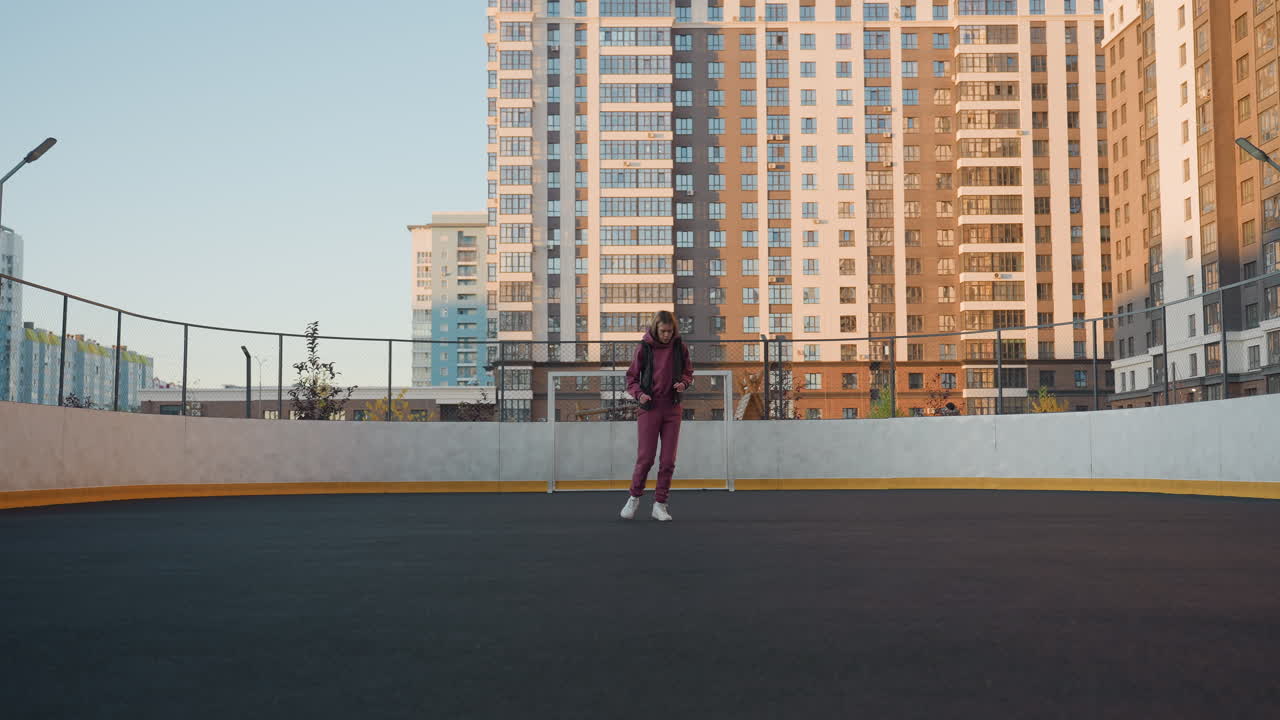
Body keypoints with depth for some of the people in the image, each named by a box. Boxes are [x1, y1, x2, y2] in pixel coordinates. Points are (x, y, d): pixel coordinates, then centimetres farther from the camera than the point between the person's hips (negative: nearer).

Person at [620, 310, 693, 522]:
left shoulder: (679, 347, 1)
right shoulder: (644, 348, -5)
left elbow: (688, 372, 14)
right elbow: (631, 377, 1)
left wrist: (683, 383, -9)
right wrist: (638, 393, -18)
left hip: (672, 409, 2)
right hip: (649, 408, -2)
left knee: (668, 460, 2)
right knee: (645, 458, -5)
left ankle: (659, 505, 12)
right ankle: (635, 498, 17)